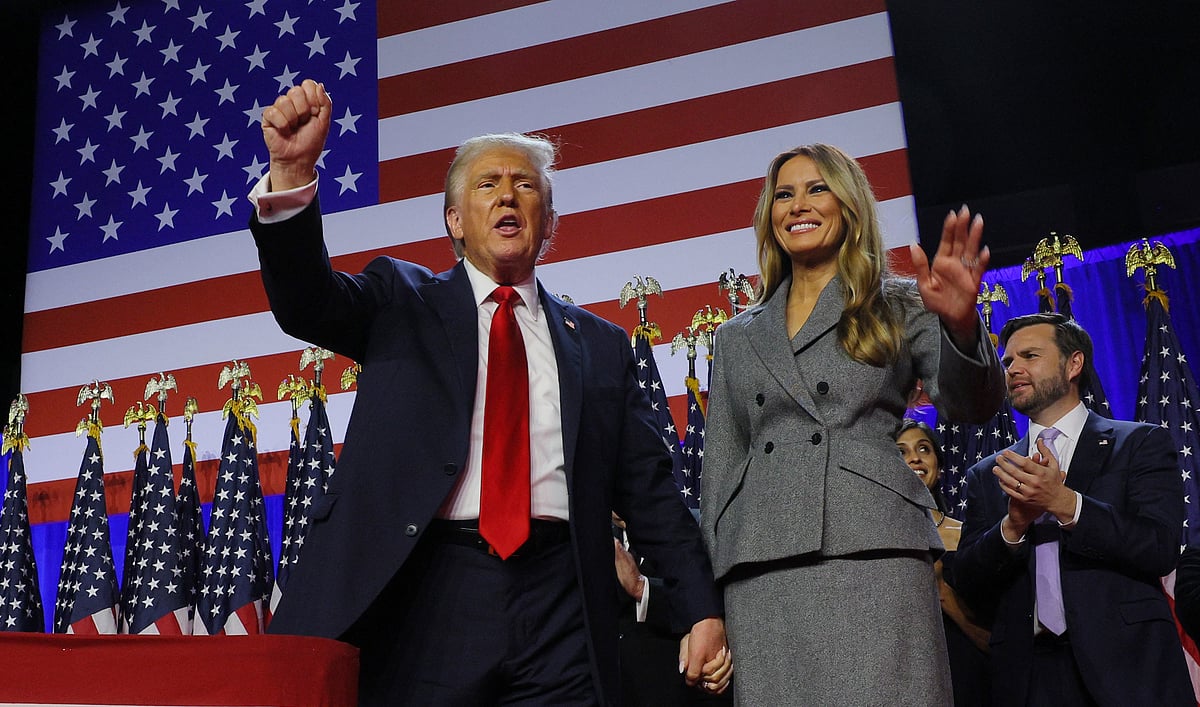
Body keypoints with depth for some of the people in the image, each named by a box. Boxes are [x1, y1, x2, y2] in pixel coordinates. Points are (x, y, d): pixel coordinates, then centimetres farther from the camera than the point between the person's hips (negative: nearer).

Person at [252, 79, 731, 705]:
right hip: (423, 592, -1)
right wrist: (292, 173, -23)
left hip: (559, 613, 2)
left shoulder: (600, 345, 16)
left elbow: (649, 490, 14)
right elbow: (306, 301, -6)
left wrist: (702, 609, 6)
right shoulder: (401, 302, 12)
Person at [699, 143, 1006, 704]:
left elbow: (970, 405, -2)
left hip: (872, 552, -2)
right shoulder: (737, 338, 21)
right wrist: (707, 599, 11)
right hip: (761, 570, 3)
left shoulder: (899, 307, 14)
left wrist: (960, 323, -23)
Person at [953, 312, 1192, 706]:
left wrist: (1064, 502, -19)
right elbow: (967, 584, 3)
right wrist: (1013, 524, -14)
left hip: (1126, 671, -2)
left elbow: (1162, 549, -9)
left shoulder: (1141, 444, 3)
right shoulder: (987, 476, 10)